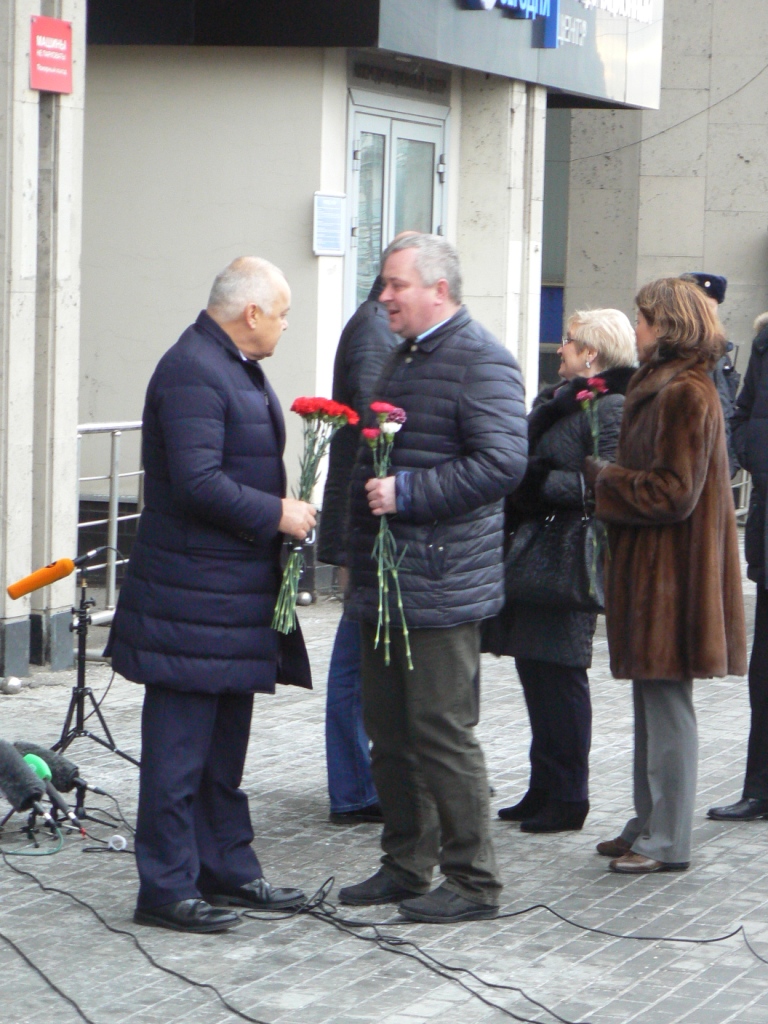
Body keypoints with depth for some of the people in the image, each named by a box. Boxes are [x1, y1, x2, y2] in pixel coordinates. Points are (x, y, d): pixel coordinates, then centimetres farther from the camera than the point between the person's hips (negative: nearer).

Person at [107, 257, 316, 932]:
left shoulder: (238, 368, 16)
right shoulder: (191, 372, -18)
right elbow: (196, 481, -26)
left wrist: (282, 507, 10)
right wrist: (276, 514, -17)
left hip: (238, 594, 11)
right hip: (192, 600, -10)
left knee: (224, 745, 17)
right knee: (179, 748, -4)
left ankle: (228, 869, 26)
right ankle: (166, 889, 2)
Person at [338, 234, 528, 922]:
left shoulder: (481, 361, -12)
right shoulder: (405, 360, 18)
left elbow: (502, 463, -23)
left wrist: (407, 491, -23)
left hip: (442, 585, -9)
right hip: (384, 581, 9)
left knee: (443, 733, -6)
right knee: (390, 732, 13)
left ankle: (473, 883, 2)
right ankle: (405, 866, 23)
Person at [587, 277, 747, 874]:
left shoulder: (685, 395, -16)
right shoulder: (664, 387, 16)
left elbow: (674, 492, -19)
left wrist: (604, 478, -11)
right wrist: (610, 478, 8)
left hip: (671, 573, -10)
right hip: (652, 569, 10)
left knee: (666, 704, -5)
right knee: (653, 703, 15)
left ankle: (667, 843, 0)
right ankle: (650, 826, 22)